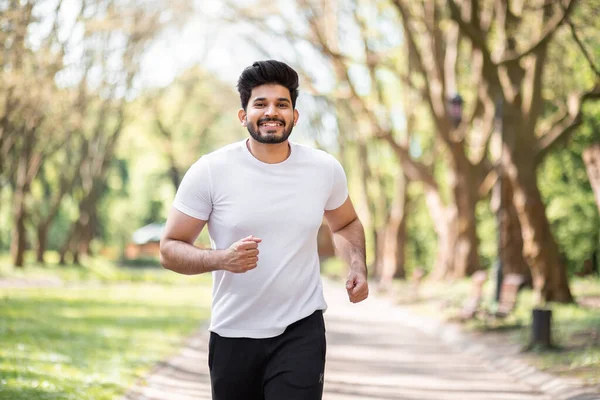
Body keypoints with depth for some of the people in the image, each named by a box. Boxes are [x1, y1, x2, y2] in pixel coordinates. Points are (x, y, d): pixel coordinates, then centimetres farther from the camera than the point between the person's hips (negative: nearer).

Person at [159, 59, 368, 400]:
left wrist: (358, 267, 1)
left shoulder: (326, 169, 0)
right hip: (233, 334, 0)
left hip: (301, 330, 0)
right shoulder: (210, 171, -9)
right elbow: (170, 249, -6)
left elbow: (346, 224, 20)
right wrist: (222, 259, -25)